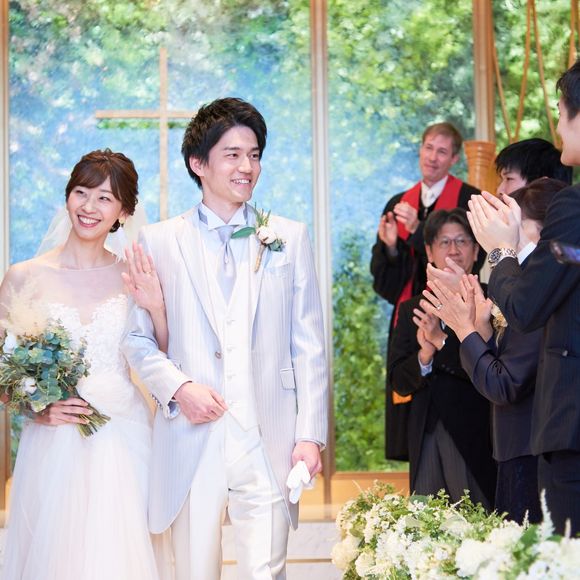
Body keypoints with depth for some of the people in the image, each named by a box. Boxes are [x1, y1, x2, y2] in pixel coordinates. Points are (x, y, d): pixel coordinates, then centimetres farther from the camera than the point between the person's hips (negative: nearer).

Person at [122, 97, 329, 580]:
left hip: (268, 442, 0)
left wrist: (310, 434, -1)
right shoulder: (159, 241, 7)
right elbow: (137, 337, 9)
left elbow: (309, 345, 6)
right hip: (190, 441, 0)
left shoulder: (290, 238, 9)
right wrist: (177, 387, -9)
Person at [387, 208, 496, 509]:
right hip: (426, 438, 4)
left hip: (476, 440, -4)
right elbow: (398, 381, 7)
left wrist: (442, 340, -19)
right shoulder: (412, 309, 14)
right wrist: (424, 357, -12)